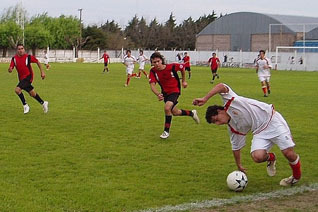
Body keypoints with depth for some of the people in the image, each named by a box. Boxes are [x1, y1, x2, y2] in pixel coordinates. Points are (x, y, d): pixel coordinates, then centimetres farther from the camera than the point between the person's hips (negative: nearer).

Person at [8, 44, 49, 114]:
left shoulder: (28, 57, -13)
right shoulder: (14, 58, -3)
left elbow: (37, 62, 0)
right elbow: (10, 69, -7)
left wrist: (42, 72, -1)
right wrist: (10, 69, -32)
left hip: (28, 77, -5)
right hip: (21, 78, 5)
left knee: (17, 89, -23)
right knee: (32, 94, 16)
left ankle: (25, 105, -9)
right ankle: (43, 103, 36)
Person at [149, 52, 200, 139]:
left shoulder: (172, 67, -24)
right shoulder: (153, 71, -19)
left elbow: (182, 67, -4)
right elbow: (152, 85, -28)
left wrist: (184, 81, 4)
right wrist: (158, 94, -47)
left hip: (175, 90, -5)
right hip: (165, 92, 5)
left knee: (167, 108, -28)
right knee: (175, 112, 18)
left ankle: (166, 131, -13)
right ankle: (192, 113, 46)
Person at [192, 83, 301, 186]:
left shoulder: (230, 102, -10)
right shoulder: (232, 128, 6)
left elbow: (221, 86, -24)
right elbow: (236, 147, 14)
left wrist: (205, 99, -31)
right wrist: (239, 166, 15)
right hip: (260, 132, 6)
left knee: (289, 153, -16)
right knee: (257, 156, -21)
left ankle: (296, 176, 13)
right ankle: (270, 158, 14)